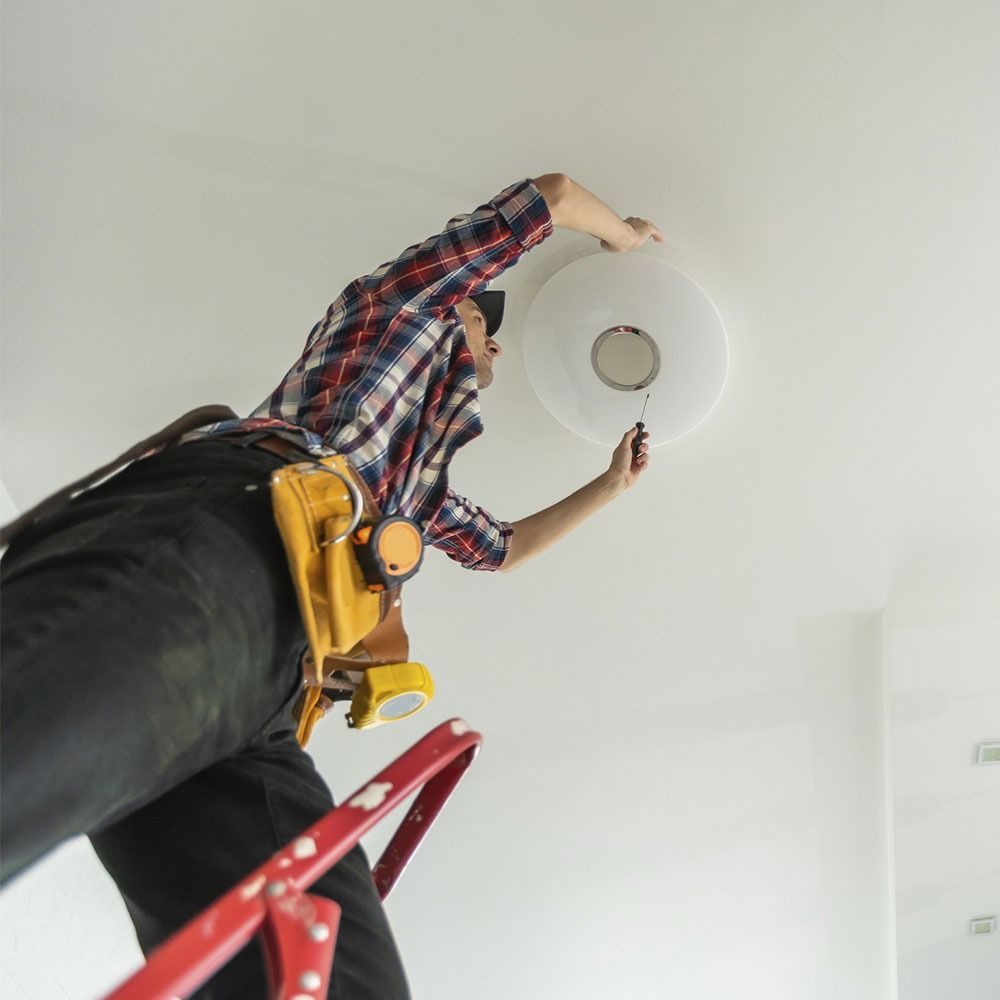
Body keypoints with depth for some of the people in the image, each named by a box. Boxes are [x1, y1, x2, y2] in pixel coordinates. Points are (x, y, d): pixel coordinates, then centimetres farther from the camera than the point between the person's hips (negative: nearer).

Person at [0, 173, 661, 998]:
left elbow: (503, 549, 63)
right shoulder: (405, 306, 31)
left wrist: (611, 484, 68)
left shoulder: (417, 481, 48)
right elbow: (552, 194, 36)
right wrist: (626, 236, 56)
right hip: (217, 536, -7)